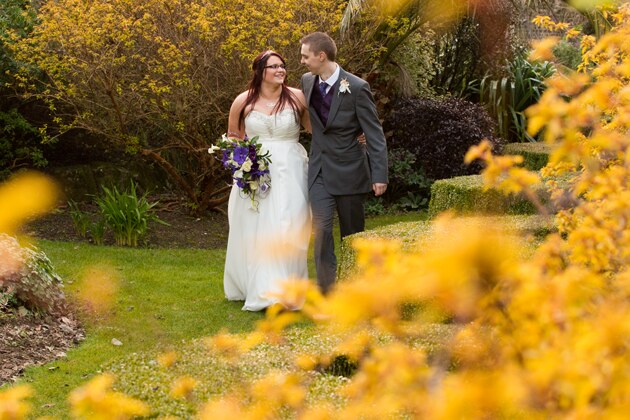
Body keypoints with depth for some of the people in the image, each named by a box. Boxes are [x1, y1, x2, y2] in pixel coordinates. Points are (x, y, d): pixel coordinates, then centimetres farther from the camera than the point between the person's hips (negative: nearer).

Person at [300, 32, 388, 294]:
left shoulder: (356, 88, -15)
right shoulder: (307, 82, 1)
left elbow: (375, 134, -13)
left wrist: (380, 175, -16)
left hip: (349, 169, -3)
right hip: (319, 169, 4)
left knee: (352, 231, 8)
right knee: (321, 226, -11)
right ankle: (326, 288, -10)